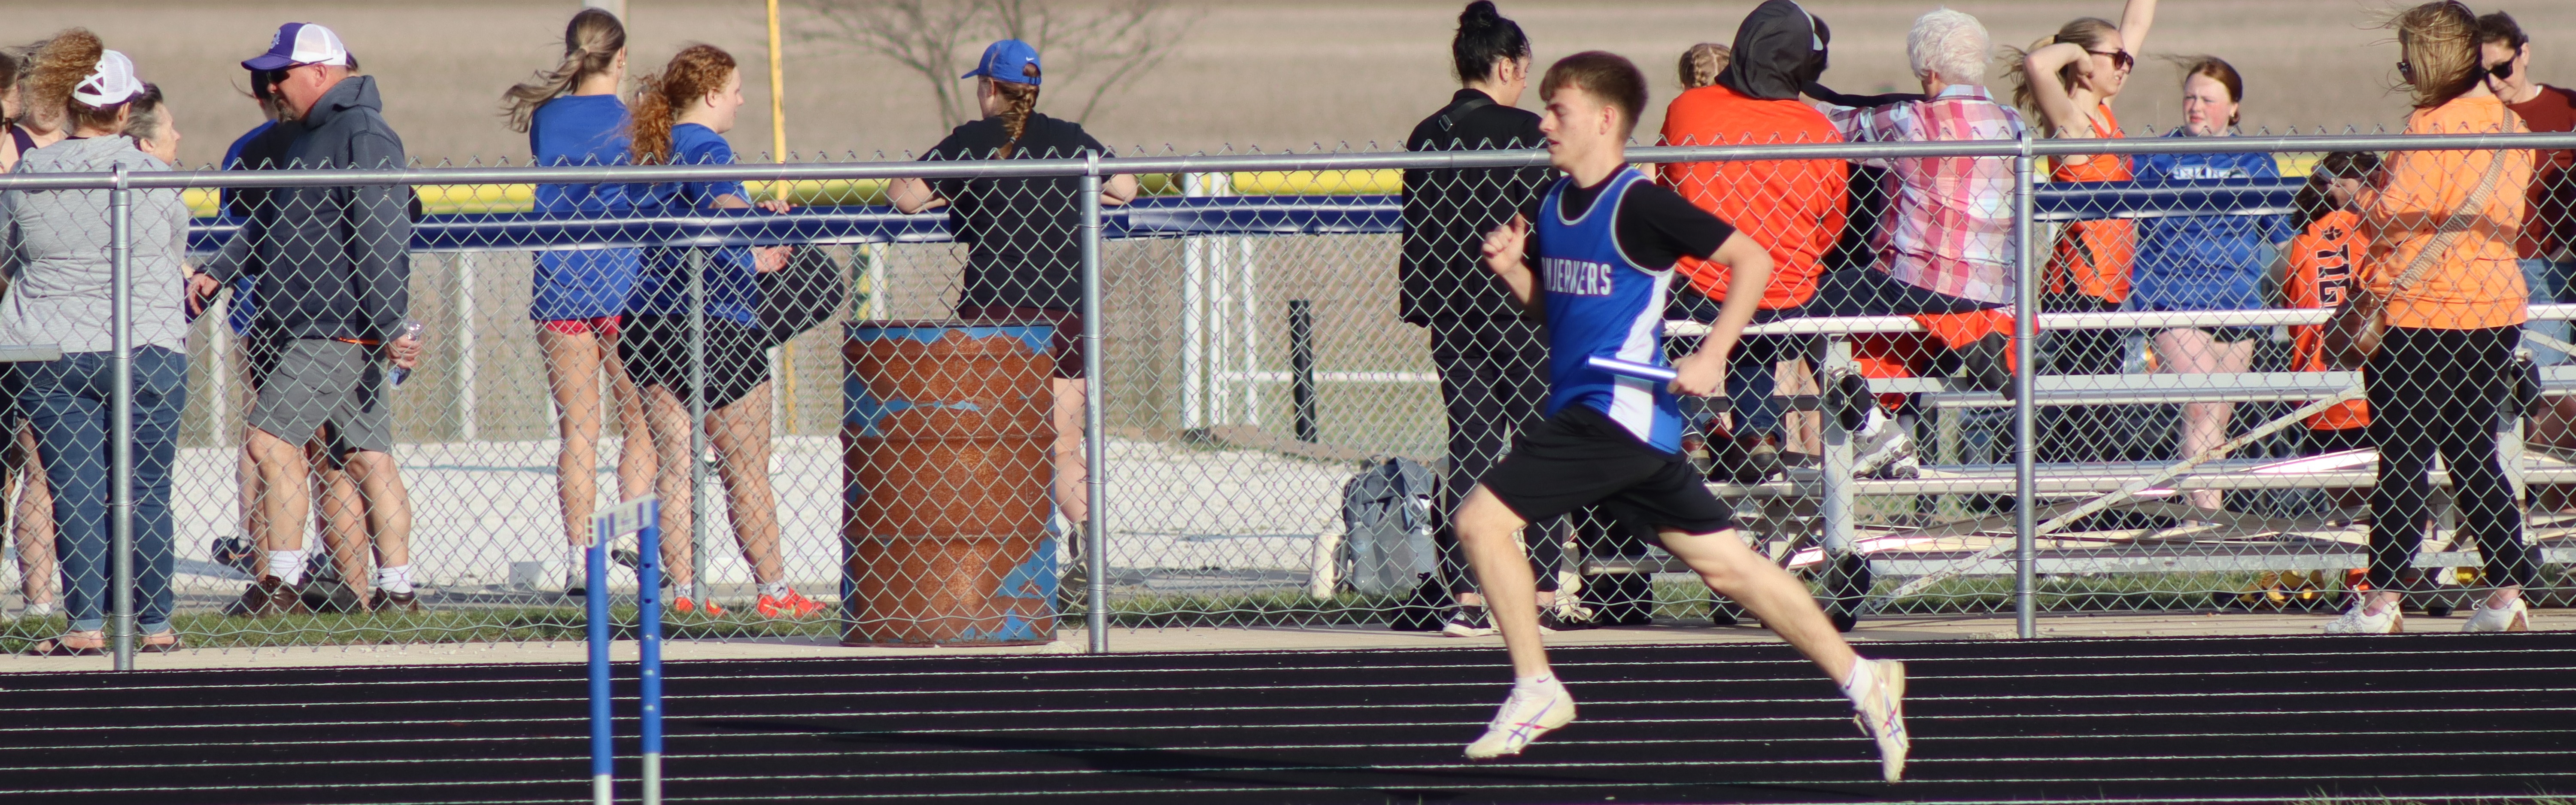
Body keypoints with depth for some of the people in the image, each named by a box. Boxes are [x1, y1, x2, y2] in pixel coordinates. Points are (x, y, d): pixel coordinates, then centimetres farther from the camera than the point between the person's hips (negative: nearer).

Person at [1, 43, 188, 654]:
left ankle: (86, 626, -1)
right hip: (148, 348, -1)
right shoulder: (154, 177, -6)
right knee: (146, 491, 7)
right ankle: (155, 623, 10)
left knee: (75, 493, 4)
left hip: (52, 352, 1)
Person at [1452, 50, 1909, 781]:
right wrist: (1512, 269, 4)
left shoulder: (1639, 205, -12)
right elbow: (1549, 304, 26)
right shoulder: (1555, 206, 12)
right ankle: (1858, 679, 14)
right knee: (1723, 562, 10)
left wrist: (1710, 358, -18)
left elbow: (1752, 259, -12)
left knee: (1482, 520, -12)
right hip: (1581, 409, 9)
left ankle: (1536, 690, -5)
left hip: (1617, 411, -9)